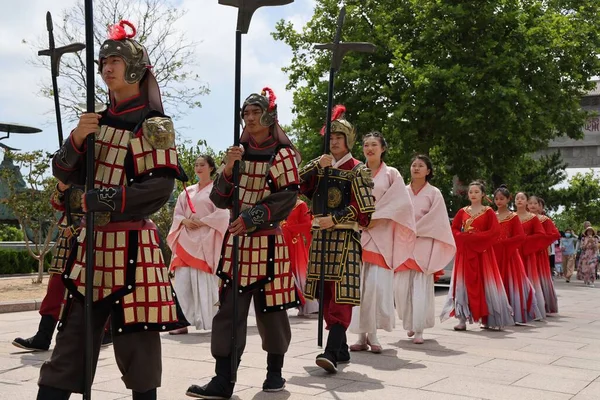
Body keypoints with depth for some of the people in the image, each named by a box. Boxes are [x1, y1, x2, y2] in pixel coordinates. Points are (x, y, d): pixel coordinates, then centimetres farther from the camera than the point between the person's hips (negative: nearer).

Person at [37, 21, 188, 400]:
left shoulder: (152, 123, -8)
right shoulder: (100, 118, 12)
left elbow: (160, 187, -17)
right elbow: (66, 173, 12)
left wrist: (97, 200, -16)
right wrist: (77, 138, -7)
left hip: (131, 243, -6)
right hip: (92, 240, 6)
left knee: (135, 334, 2)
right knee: (74, 330, 9)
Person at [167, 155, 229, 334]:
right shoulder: (187, 191, 18)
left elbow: (222, 214, -7)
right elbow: (177, 214, 17)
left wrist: (200, 222, -13)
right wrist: (185, 221, -4)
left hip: (205, 242, -5)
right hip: (186, 241, 5)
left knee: (204, 283, -7)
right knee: (182, 282, -3)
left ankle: (209, 322, -2)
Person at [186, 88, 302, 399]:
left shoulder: (283, 154, -2)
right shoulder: (238, 152, 11)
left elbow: (286, 200, -10)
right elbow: (220, 200, 6)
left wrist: (251, 218, -17)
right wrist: (228, 169, -10)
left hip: (268, 241, -4)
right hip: (236, 240, 4)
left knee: (269, 306, 3)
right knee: (229, 307, -1)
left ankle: (275, 371, 21)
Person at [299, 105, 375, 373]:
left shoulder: (357, 170, 0)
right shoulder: (320, 165, 14)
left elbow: (363, 207, -8)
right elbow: (297, 185, 0)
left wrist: (334, 220, -16)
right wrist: (318, 166, -11)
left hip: (345, 238, -6)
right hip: (320, 236, 6)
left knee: (341, 295, -14)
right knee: (325, 295, 8)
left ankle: (332, 352, -21)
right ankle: (341, 348, 19)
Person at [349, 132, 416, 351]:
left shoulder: (391, 174, 8)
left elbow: (401, 203, -1)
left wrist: (376, 219, -9)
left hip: (381, 235, -2)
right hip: (358, 233, 2)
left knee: (377, 283, -12)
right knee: (359, 283, -3)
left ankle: (373, 334, -4)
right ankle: (362, 334, 1)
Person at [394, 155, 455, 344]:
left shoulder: (434, 193, 3)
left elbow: (434, 219, -3)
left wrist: (414, 231, -8)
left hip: (424, 244, -3)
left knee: (421, 287, -8)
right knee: (401, 286, 0)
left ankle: (419, 330, -6)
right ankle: (410, 323, 20)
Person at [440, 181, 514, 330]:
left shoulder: (488, 211, 1)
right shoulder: (462, 211, 9)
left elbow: (495, 231, -9)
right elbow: (454, 229, 7)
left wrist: (475, 237, -15)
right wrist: (464, 237, -11)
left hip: (482, 252, -2)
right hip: (465, 252, 3)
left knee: (483, 283, -1)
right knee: (464, 283, -1)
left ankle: (486, 319, 8)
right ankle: (462, 319, -1)